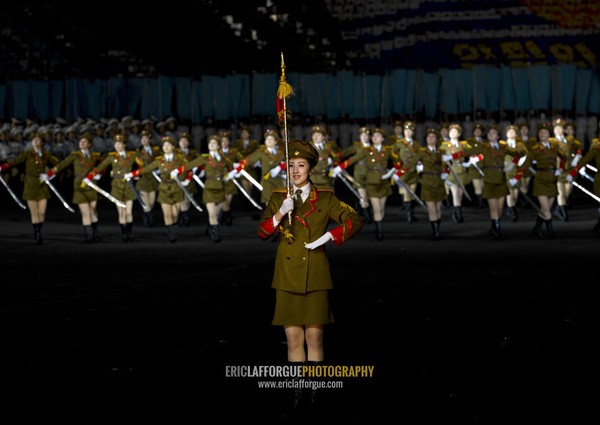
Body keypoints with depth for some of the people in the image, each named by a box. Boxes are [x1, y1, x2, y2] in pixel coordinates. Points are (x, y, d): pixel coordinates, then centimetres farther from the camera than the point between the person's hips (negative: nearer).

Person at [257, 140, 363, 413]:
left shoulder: (325, 198, 3)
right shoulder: (278, 198, 7)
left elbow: (355, 221, 1)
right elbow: (262, 232, -2)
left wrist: (327, 237, -10)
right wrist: (281, 213, -18)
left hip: (316, 277, -1)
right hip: (288, 277, 1)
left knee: (314, 337, -1)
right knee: (294, 338, 1)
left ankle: (314, 392, 3)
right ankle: (297, 392, 3)